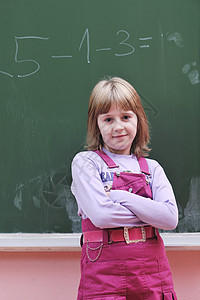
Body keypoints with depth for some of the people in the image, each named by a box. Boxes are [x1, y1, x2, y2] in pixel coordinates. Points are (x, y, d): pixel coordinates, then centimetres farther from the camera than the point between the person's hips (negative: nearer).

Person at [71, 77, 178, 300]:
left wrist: (121, 197, -10)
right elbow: (100, 215, -14)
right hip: (104, 272, -3)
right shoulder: (85, 162, -1)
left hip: (152, 270, 3)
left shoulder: (151, 168, 9)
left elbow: (170, 218, -5)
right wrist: (149, 213, -5)